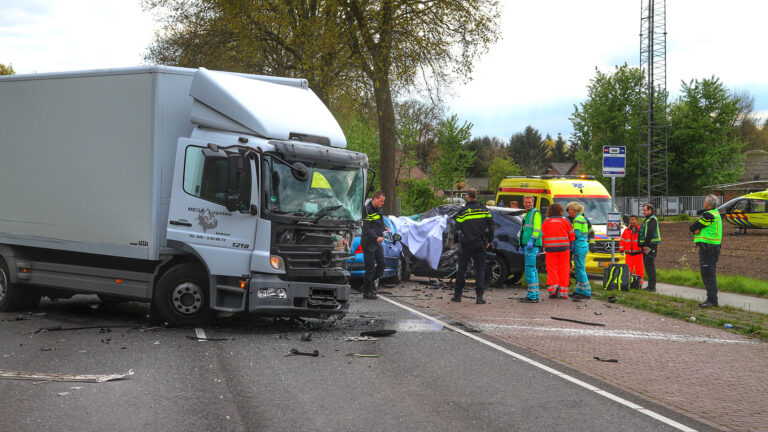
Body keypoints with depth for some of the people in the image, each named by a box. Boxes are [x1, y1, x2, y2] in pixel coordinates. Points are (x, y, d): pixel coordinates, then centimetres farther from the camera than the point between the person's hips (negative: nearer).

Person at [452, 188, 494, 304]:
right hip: (480, 243, 2)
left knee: (462, 269, 10)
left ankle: (457, 294, 15)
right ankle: (479, 296, -7)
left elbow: (458, 227, -7)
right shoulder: (484, 209, 2)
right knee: (480, 269, 3)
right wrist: (489, 240, 12)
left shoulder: (463, 211, -8)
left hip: (467, 244, -2)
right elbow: (490, 225, 4)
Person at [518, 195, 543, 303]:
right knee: (532, 270, 11)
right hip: (527, 245, 10)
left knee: (530, 269, -13)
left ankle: (532, 296, -15)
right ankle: (535, 295, 14)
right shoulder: (527, 214, 23)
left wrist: (531, 240, -26)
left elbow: (537, 228, -17)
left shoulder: (536, 212, -6)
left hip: (532, 245, -10)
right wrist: (521, 245, 25)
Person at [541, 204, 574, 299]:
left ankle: (553, 289, -9)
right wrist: (570, 244, 25)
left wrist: (544, 245, 19)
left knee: (552, 269, 4)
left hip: (550, 248, 0)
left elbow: (542, 236, 2)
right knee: (563, 270, 3)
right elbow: (572, 235, 7)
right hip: (564, 248, 0)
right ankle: (563, 292, 1)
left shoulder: (546, 222, 4)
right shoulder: (565, 221, 5)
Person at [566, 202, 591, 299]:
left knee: (580, 269, -7)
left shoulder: (578, 219, -13)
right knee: (579, 269, 14)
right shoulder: (582, 218, 18)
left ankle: (586, 292, -7)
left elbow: (576, 234, -20)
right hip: (583, 245, 10)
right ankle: (579, 290, 20)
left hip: (580, 246, -10)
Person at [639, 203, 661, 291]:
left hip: (651, 245, -11)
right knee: (648, 266, 12)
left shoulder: (652, 220, -12)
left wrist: (646, 244, -23)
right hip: (647, 246, 11)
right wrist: (643, 245, 19)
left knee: (650, 266, -10)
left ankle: (652, 286, -10)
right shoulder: (648, 219, 21)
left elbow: (650, 233, -22)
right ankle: (651, 286, 16)